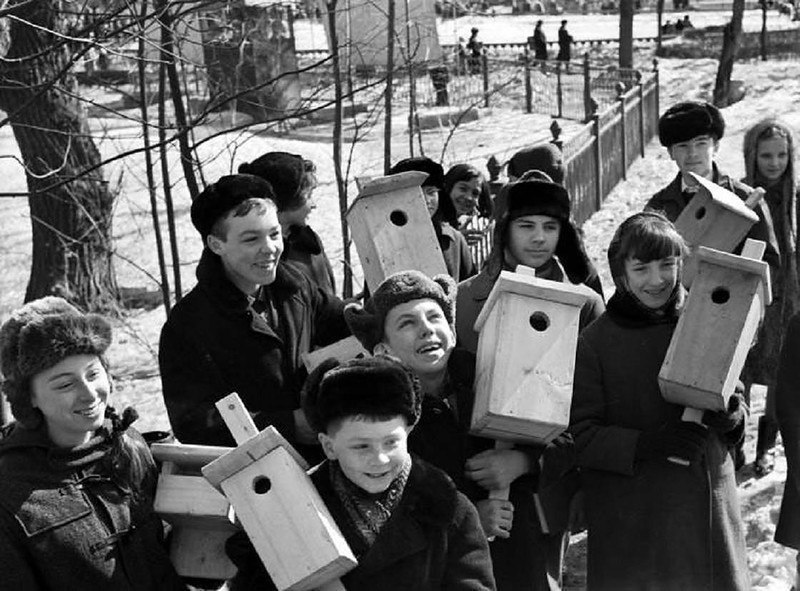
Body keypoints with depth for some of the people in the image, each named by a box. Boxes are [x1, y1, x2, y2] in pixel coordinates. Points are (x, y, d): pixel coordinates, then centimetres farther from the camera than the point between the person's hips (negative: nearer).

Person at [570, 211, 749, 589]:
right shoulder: (594, 343, -6)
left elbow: (735, 405, 14)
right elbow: (578, 436, -9)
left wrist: (730, 418, -9)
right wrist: (646, 444, -22)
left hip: (709, 506, 3)